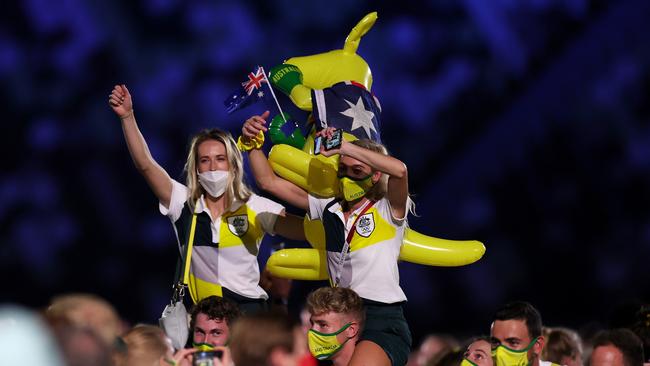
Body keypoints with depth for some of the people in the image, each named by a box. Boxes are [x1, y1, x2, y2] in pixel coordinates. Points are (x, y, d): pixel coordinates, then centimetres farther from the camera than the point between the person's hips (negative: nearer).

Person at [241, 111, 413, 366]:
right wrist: (252, 144, 5)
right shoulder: (330, 209, 16)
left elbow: (399, 170, -21)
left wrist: (344, 147, -20)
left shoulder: (387, 211, 2)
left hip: (383, 320, -6)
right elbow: (269, 182, 18)